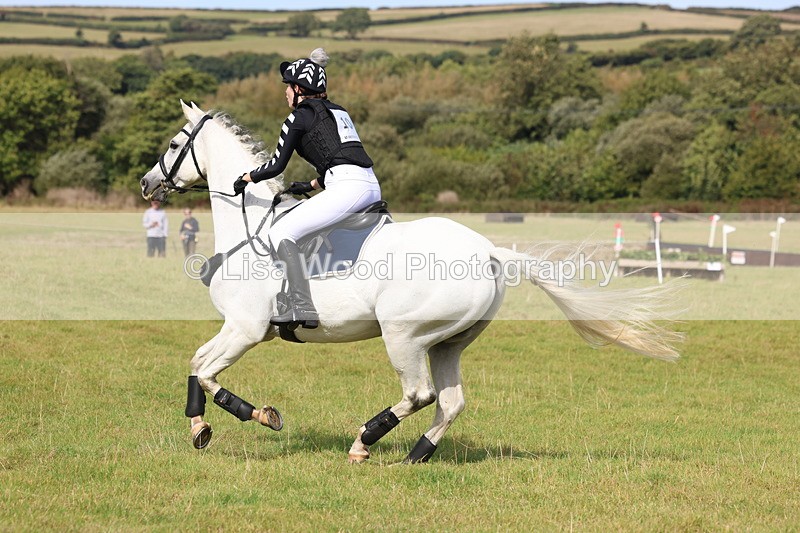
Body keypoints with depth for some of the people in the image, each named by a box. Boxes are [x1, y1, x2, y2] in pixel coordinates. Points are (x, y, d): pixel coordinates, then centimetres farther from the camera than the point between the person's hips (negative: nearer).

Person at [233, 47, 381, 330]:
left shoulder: (300, 116, 3)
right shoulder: (337, 111, 26)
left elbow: (277, 165, 5)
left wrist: (246, 178, 21)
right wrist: (312, 185, 38)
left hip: (347, 188, -9)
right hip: (372, 187, 9)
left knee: (282, 232, -10)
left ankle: (303, 307, -23)